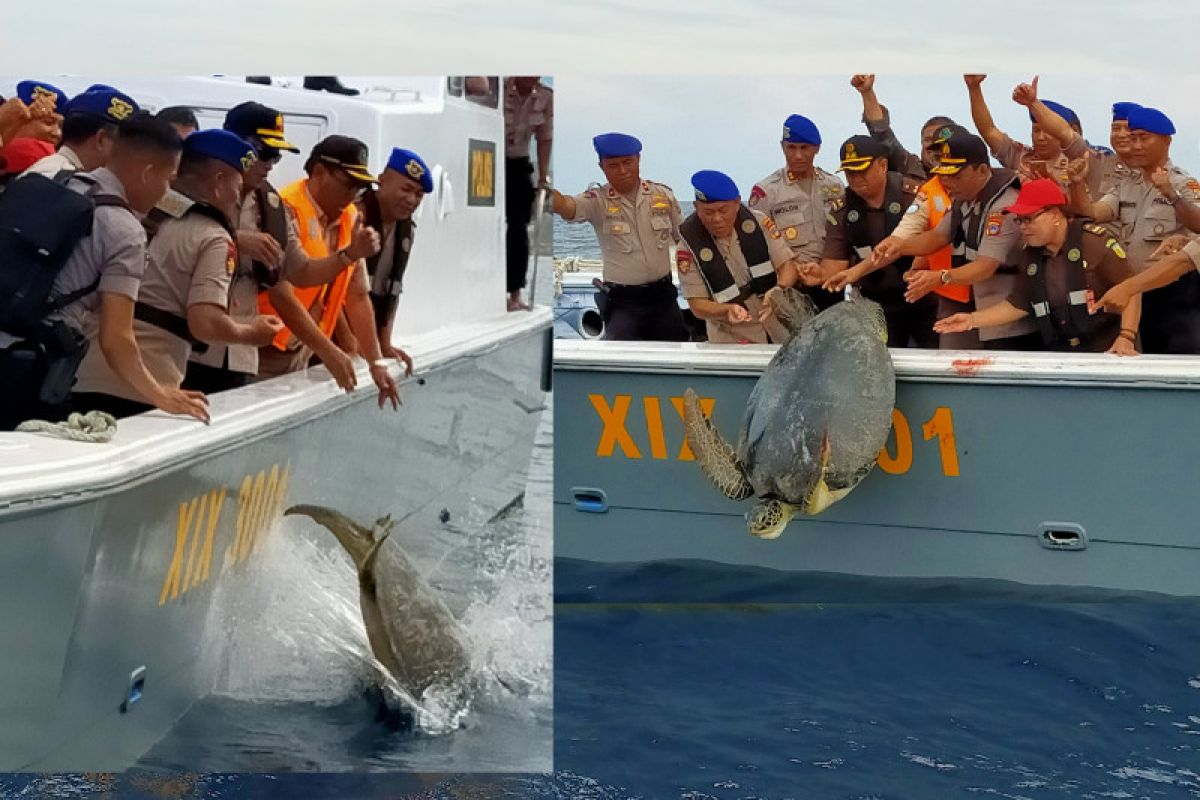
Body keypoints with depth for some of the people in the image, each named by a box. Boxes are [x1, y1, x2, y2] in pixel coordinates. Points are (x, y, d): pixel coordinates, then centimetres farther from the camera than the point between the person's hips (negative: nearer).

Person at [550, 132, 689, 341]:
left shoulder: (663, 194, 2)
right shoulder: (597, 201, -9)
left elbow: (684, 239, 13)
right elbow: (564, 206, -30)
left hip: (663, 295, 3)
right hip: (621, 301, -3)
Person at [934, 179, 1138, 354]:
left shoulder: (1093, 240, -11)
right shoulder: (1029, 255, 6)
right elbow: (1018, 304, 12)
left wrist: (1126, 338, -19)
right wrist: (973, 320, 2)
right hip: (1060, 355, 5)